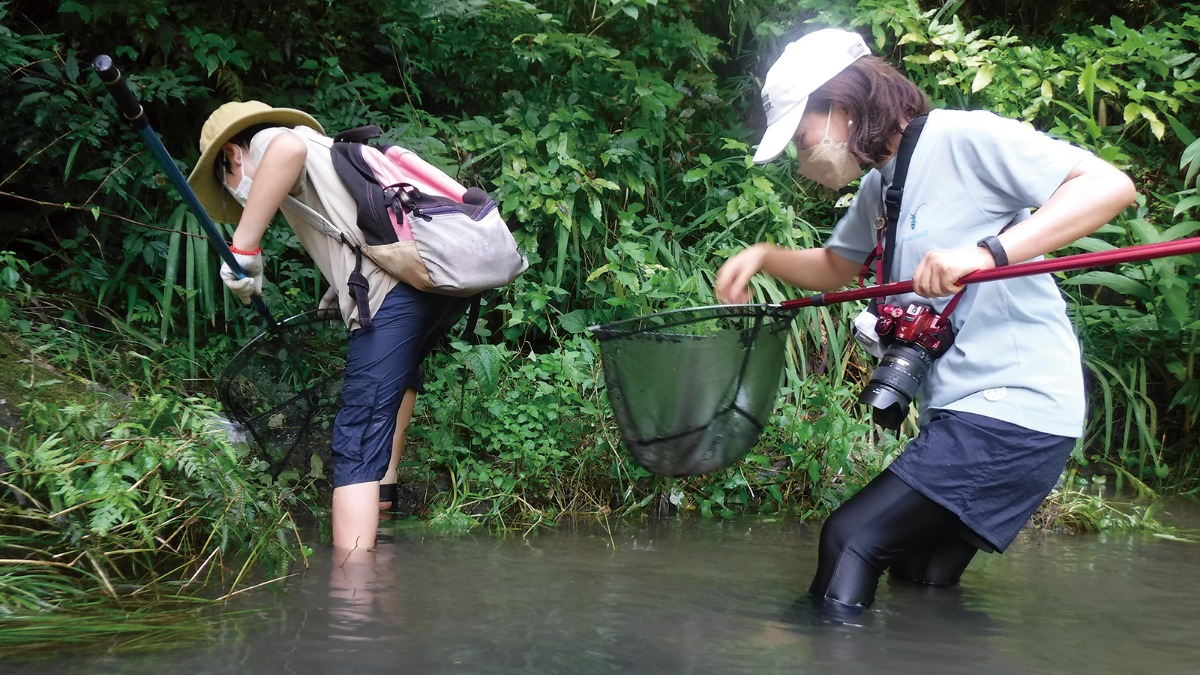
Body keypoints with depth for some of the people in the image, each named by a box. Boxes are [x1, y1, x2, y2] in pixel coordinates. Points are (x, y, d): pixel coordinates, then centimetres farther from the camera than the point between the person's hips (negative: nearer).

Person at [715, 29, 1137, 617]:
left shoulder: (962, 137, -13)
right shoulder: (879, 187, 15)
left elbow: (1110, 185, -21)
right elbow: (834, 268, 32)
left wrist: (986, 253, -31)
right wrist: (763, 257, 12)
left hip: (1015, 407, -9)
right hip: (956, 414, 10)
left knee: (852, 537, -13)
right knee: (925, 582, 13)